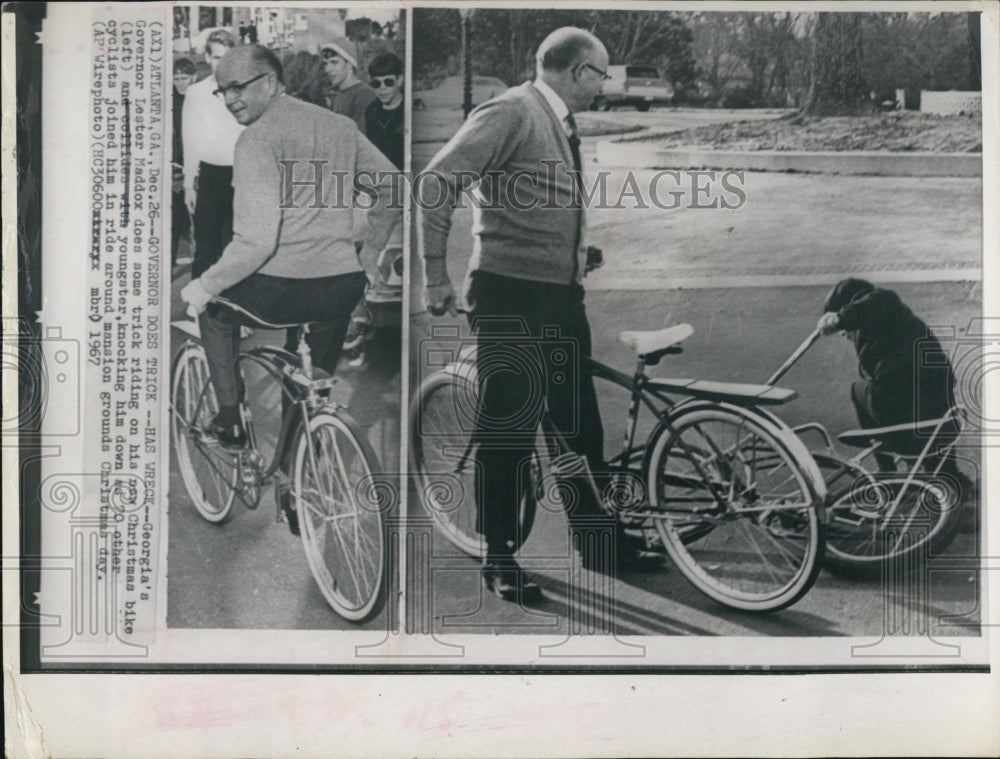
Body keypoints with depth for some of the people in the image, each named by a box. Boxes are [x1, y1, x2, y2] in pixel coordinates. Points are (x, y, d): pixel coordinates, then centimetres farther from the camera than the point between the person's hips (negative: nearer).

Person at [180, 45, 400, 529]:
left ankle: (230, 419, 24)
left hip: (283, 289, -6)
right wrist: (369, 246, 31)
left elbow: (257, 240, -19)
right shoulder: (340, 125, 12)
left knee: (216, 305, 28)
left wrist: (206, 285, -7)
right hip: (345, 288, 6)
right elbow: (392, 186, 19)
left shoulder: (258, 138, -9)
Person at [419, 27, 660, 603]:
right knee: (509, 427, -2)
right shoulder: (512, 113, -11)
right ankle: (500, 558, 10)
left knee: (581, 424, 13)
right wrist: (437, 274, -18)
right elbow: (437, 182, -18)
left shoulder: (563, 125, 16)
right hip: (511, 297, -8)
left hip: (562, 297, 9)